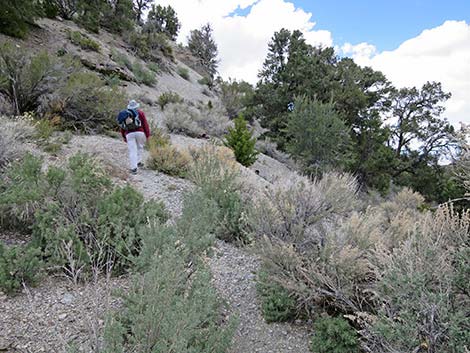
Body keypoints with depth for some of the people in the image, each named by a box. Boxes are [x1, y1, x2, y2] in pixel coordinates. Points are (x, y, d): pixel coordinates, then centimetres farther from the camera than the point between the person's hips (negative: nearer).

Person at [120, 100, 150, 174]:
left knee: (132, 151, -2)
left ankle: (134, 168, -8)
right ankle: (138, 162, 23)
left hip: (129, 134, 1)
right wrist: (147, 135, 3)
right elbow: (145, 124, 0)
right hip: (140, 132, -1)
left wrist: (124, 136, 23)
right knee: (140, 147, 23)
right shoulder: (140, 113, 7)